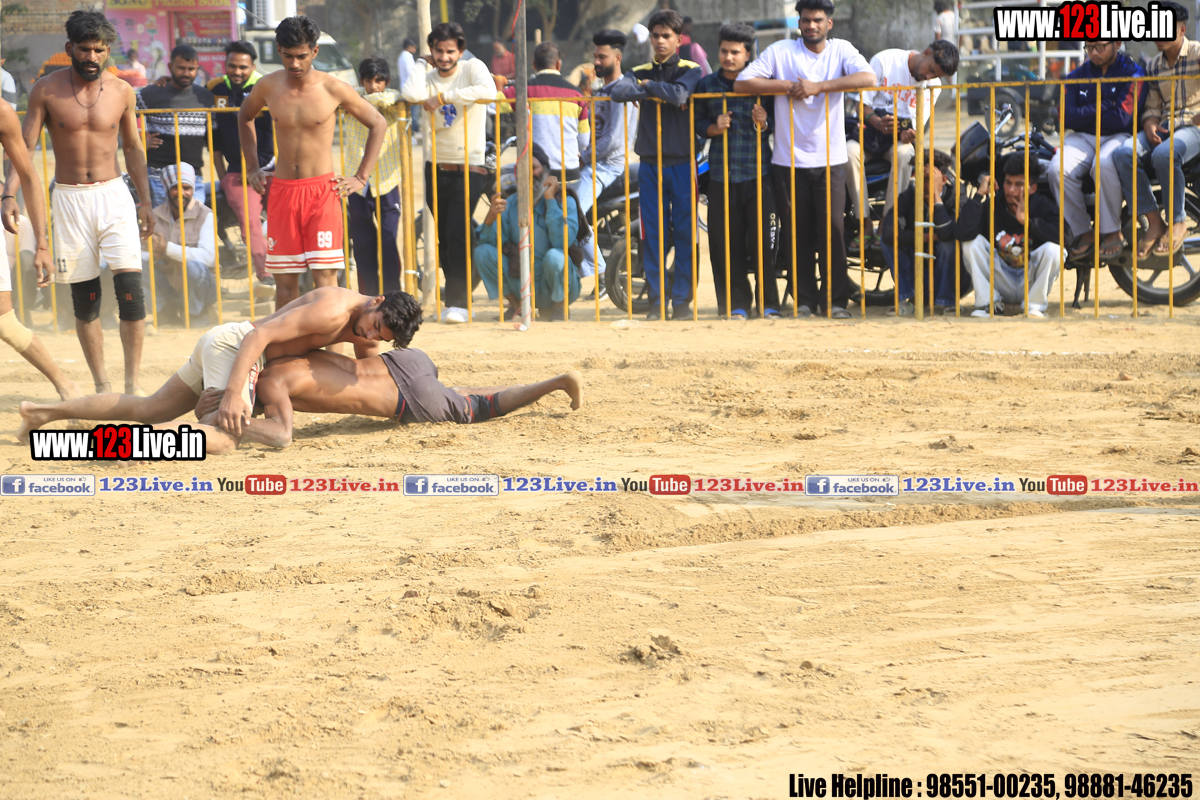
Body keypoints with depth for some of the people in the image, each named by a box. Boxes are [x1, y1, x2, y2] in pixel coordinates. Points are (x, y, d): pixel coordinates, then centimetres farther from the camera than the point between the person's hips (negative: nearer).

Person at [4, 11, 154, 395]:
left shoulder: (121, 91, 2)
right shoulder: (47, 90, -3)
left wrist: (145, 201, 9)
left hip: (113, 194, 0)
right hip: (69, 199, 0)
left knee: (130, 283, -13)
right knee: (84, 297, 4)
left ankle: (132, 384, -7)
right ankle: (102, 385, 14)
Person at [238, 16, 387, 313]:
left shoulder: (333, 89, -6)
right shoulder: (268, 87, 2)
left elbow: (378, 124, 6)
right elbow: (245, 117, 24)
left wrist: (361, 177, 1)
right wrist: (253, 168, 17)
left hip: (322, 190, -3)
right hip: (282, 191, 3)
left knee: (324, 276, -11)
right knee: (284, 279, 4)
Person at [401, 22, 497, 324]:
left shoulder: (472, 68, -4)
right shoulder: (429, 77, 5)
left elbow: (488, 91, -26)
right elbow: (410, 94, -17)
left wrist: (443, 97, -21)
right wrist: (423, 62, -2)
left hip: (470, 168, -5)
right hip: (436, 168, 5)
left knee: (457, 234, -13)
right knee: (443, 237, 8)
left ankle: (457, 302, -8)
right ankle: (455, 294, 22)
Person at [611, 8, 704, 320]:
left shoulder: (691, 71, 4)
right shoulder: (641, 72, 12)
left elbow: (679, 95, -17)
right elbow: (618, 91, -8)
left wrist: (648, 86, -3)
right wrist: (654, 92, -9)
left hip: (682, 163, -2)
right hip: (650, 164, 3)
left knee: (684, 233, -3)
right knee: (652, 235, 1)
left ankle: (682, 300, 2)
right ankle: (656, 300, 6)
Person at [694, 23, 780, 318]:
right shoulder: (706, 85, 10)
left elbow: (779, 122, 10)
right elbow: (697, 122, 15)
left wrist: (764, 124, -12)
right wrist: (714, 128, -6)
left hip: (758, 172, -2)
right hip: (721, 172, 2)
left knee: (763, 240, -5)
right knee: (726, 242, 0)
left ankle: (768, 303, 4)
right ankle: (737, 303, 8)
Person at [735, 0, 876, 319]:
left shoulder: (841, 50, 5)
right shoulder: (780, 52, 3)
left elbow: (868, 78, -13)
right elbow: (741, 83, -3)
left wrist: (818, 86, -18)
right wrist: (788, 85, -10)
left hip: (830, 160, 0)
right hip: (789, 159, 0)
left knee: (833, 228, -6)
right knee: (798, 233, 3)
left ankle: (836, 299, 2)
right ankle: (804, 299, 11)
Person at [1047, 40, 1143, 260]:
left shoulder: (1131, 72, -2)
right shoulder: (1077, 75, 12)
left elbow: (1121, 119, -13)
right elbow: (1067, 117, 0)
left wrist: (1086, 114, -2)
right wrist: (1104, 107, -7)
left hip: (1118, 137, -4)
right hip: (1082, 138, 4)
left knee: (1103, 164, -38)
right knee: (1058, 169, -27)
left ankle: (1111, 232, -23)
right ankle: (1082, 232, -14)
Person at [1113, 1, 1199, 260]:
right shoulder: (1153, 66, 17)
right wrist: (1149, 124, -6)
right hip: (1162, 128, 6)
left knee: (1165, 154, -39)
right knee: (1122, 154, -26)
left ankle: (1177, 222, -19)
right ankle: (1155, 223, -21)